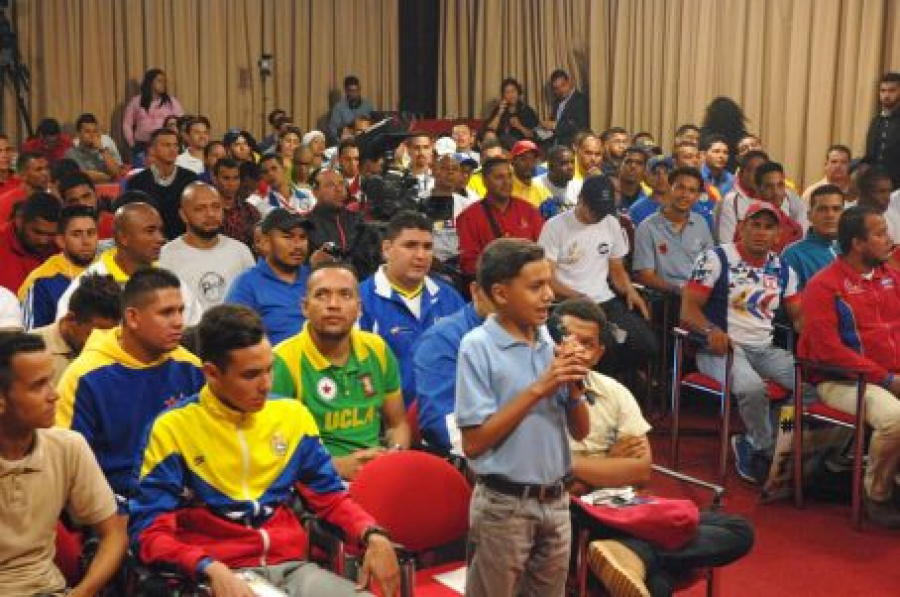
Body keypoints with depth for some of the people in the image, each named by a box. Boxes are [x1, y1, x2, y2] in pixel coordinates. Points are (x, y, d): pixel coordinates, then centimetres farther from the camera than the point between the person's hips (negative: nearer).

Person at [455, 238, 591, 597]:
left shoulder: (552, 342, 2)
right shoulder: (477, 346, -14)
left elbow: (580, 431, 7)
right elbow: (473, 443, -17)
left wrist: (574, 387, -12)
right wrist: (538, 389, -19)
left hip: (556, 500, 5)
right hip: (504, 505, -5)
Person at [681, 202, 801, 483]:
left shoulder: (783, 270, 14)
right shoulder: (716, 259, -3)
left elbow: (799, 314, 14)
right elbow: (689, 308, -10)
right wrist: (711, 330, -31)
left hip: (765, 350, 6)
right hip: (721, 349, -6)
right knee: (752, 387, -36)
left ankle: (751, 444, -3)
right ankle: (769, 451, -6)